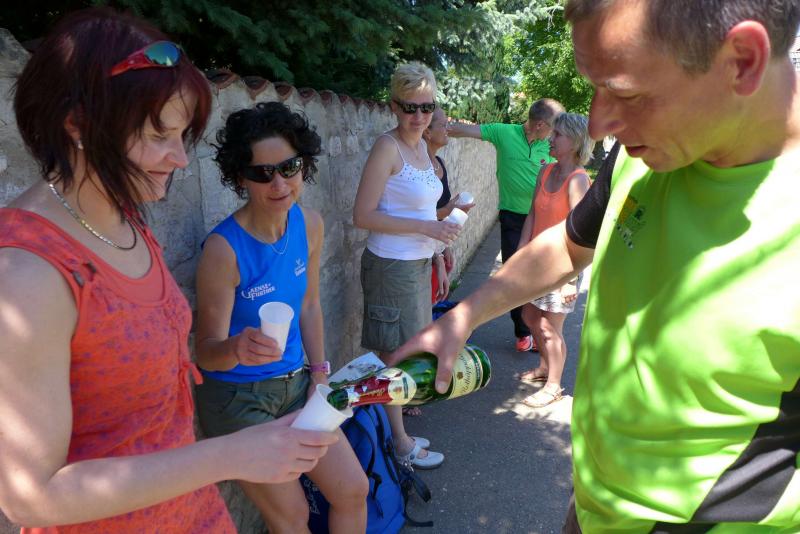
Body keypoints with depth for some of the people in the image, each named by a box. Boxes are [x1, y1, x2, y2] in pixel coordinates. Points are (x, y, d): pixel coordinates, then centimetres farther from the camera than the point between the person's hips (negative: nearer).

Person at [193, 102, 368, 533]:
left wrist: (320, 371, 3)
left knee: (353, 491, 11)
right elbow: (206, 351, -19)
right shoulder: (223, 248, -25)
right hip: (237, 398, -5)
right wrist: (237, 349, -40)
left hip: (294, 384, 6)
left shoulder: (309, 224, -7)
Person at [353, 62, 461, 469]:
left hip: (418, 263, 9)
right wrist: (425, 227, -20)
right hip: (391, 265, -8)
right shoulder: (387, 147, -16)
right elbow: (363, 215, -19)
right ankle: (401, 444, 20)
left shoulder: (421, 146, 10)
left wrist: (437, 258, 19)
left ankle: (398, 433, 33)